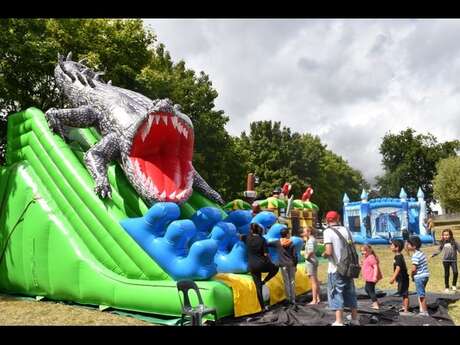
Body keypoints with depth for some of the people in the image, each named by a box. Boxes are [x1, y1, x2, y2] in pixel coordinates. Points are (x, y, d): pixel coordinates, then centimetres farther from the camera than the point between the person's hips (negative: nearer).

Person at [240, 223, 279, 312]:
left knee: (258, 287, 11)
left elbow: (240, 237, 19)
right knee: (275, 268, 26)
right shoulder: (262, 240, -10)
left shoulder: (247, 238, -2)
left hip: (252, 266, 3)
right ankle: (264, 281, 10)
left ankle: (263, 307, 14)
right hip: (262, 264, -3)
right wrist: (270, 262, 7)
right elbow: (266, 254, -10)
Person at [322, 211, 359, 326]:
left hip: (336, 268, -5)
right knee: (350, 292, 17)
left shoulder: (328, 231, -12)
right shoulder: (345, 230, 4)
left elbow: (329, 251, -20)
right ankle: (355, 319, 29)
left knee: (337, 294, 4)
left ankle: (339, 322, 8)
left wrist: (324, 254, -1)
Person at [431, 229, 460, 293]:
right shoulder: (443, 243, 3)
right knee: (446, 274, 8)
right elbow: (439, 251, 9)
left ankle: (454, 285, 7)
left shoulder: (454, 242, -2)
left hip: (453, 260, -1)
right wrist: (433, 254, 1)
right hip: (445, 260, 1)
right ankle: (446, 288, 19)